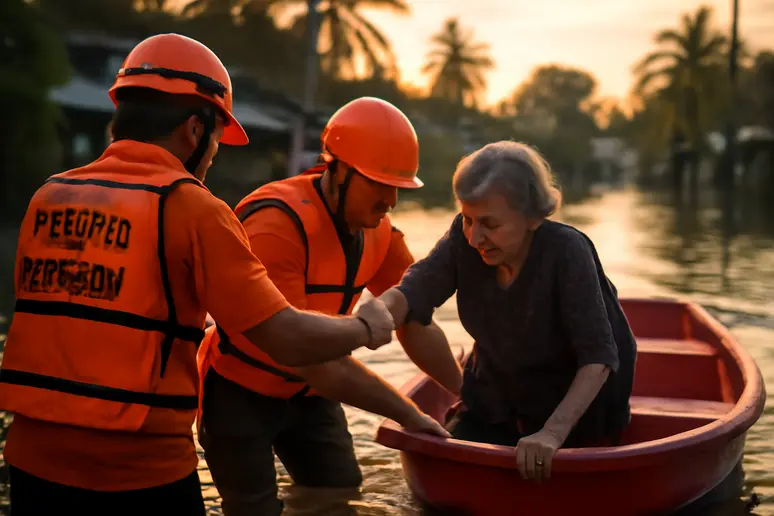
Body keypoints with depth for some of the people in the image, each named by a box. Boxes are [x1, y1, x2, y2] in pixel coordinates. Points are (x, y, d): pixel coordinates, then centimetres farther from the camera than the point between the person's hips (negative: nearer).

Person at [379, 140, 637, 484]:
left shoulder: (566, 252, -33)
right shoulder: (465, 239, -20)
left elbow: (598, 357, -34)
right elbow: (413, 291, -31)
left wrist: (553, 433, -45)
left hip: (573, 401, -4)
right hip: (495, 398, 4)